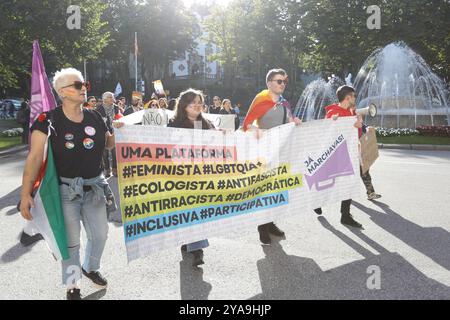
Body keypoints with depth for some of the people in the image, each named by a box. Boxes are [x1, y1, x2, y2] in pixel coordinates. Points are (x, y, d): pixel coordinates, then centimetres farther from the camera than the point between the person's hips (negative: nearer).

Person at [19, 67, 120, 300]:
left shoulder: (94, 117, 1)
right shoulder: (48, 119, -14)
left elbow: (109, 144, 15)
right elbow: (35, 157, -20)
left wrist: (118, 130, -7)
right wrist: (26, 194, -26)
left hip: (94, 186, 5)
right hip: (66, 189, -5)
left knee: (100, 233, 18)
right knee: (70, 240, 9)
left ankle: (90, 268, 47)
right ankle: (72, 286, 31)